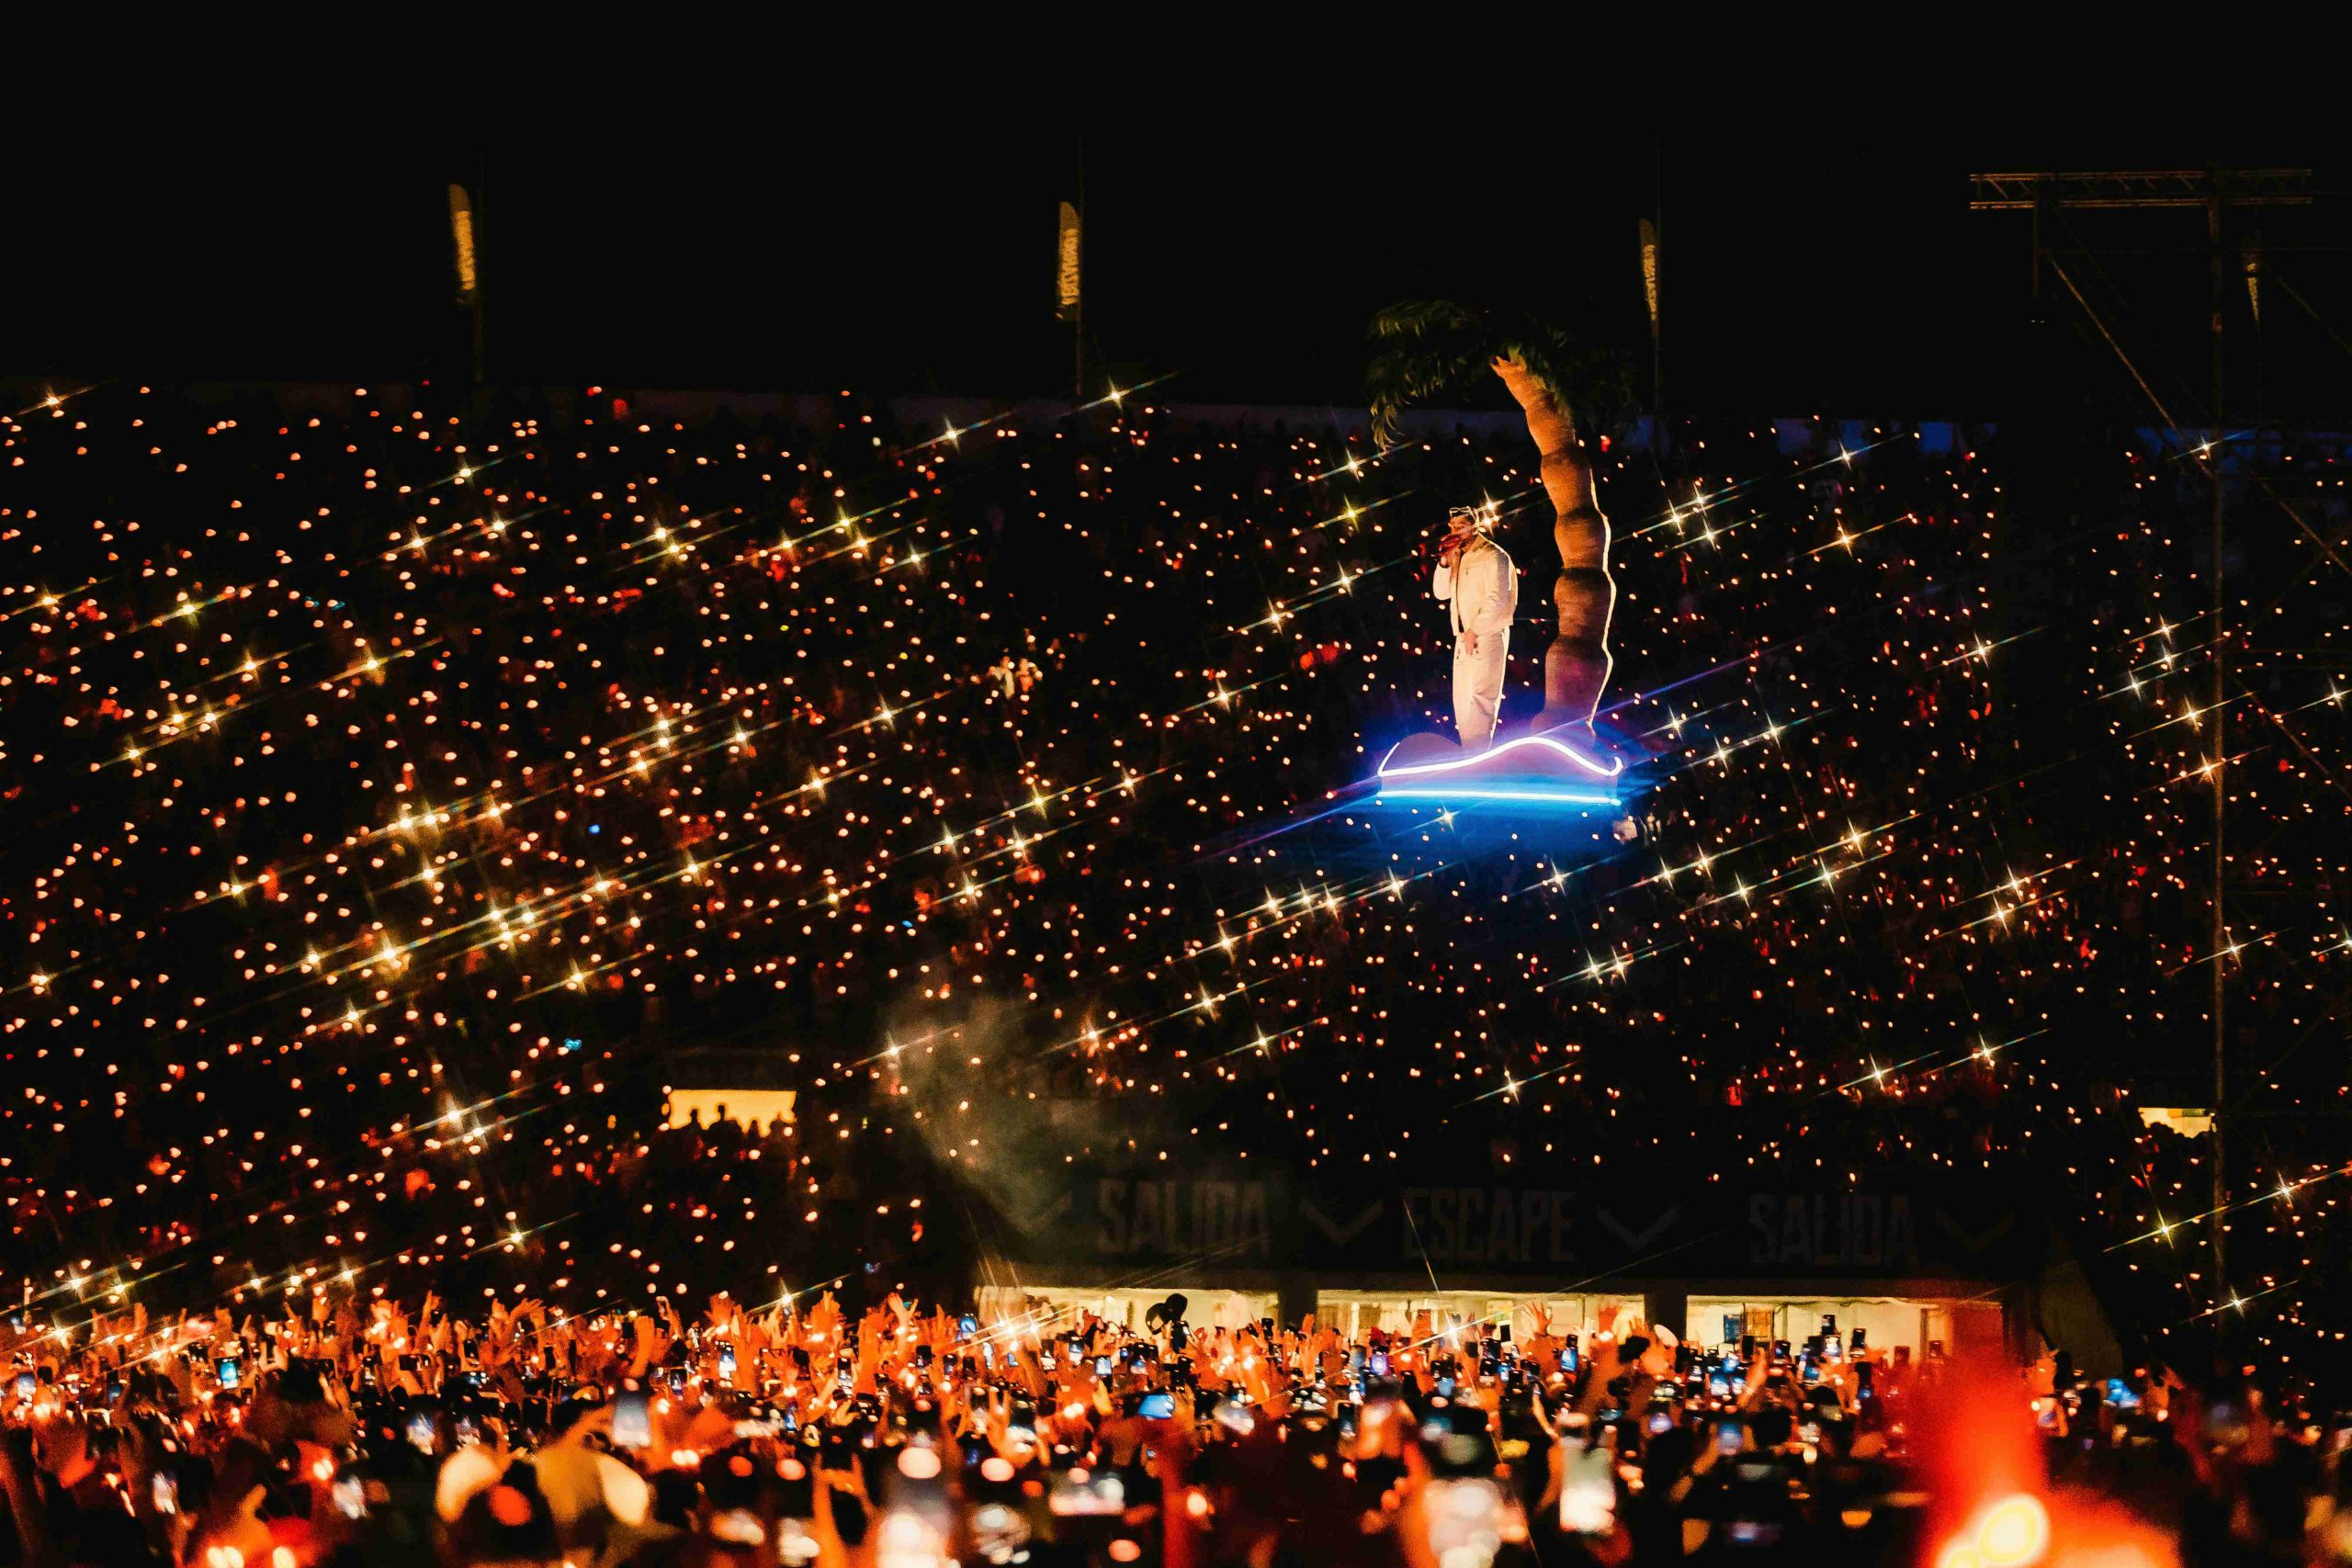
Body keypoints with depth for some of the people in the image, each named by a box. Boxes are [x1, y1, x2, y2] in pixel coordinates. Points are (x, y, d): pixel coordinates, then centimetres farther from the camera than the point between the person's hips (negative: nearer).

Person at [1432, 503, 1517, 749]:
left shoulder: (1492, 556, -9)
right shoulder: (1459, 557, 15)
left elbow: (1497, 600, -16)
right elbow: (1441, 592, 14)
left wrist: (1475, 631, -14)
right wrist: (1445, 562, -1)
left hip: (1488, 636, -9)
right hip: (1464, 637, 9)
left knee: (1481, 698, -13)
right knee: (1462, 700, 9)